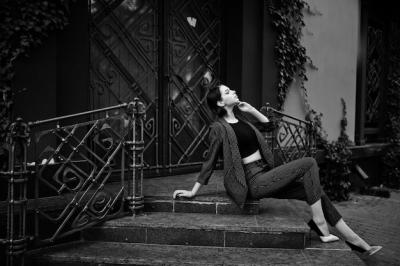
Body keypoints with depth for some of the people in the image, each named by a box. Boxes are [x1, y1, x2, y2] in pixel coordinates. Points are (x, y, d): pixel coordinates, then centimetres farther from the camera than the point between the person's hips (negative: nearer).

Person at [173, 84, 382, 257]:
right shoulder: (219, 128, -9)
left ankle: (354, 240, 4)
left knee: (315, 192, -1)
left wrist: (251, 110, 13)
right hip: (254, 182, -8)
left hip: (266, 177, 8)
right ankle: (319, 223, -13)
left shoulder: (240, 120, 16)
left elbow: (268, 125, 27)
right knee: (309, 163, -17)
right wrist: (193, 192, -5)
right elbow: (210, 161, -5)